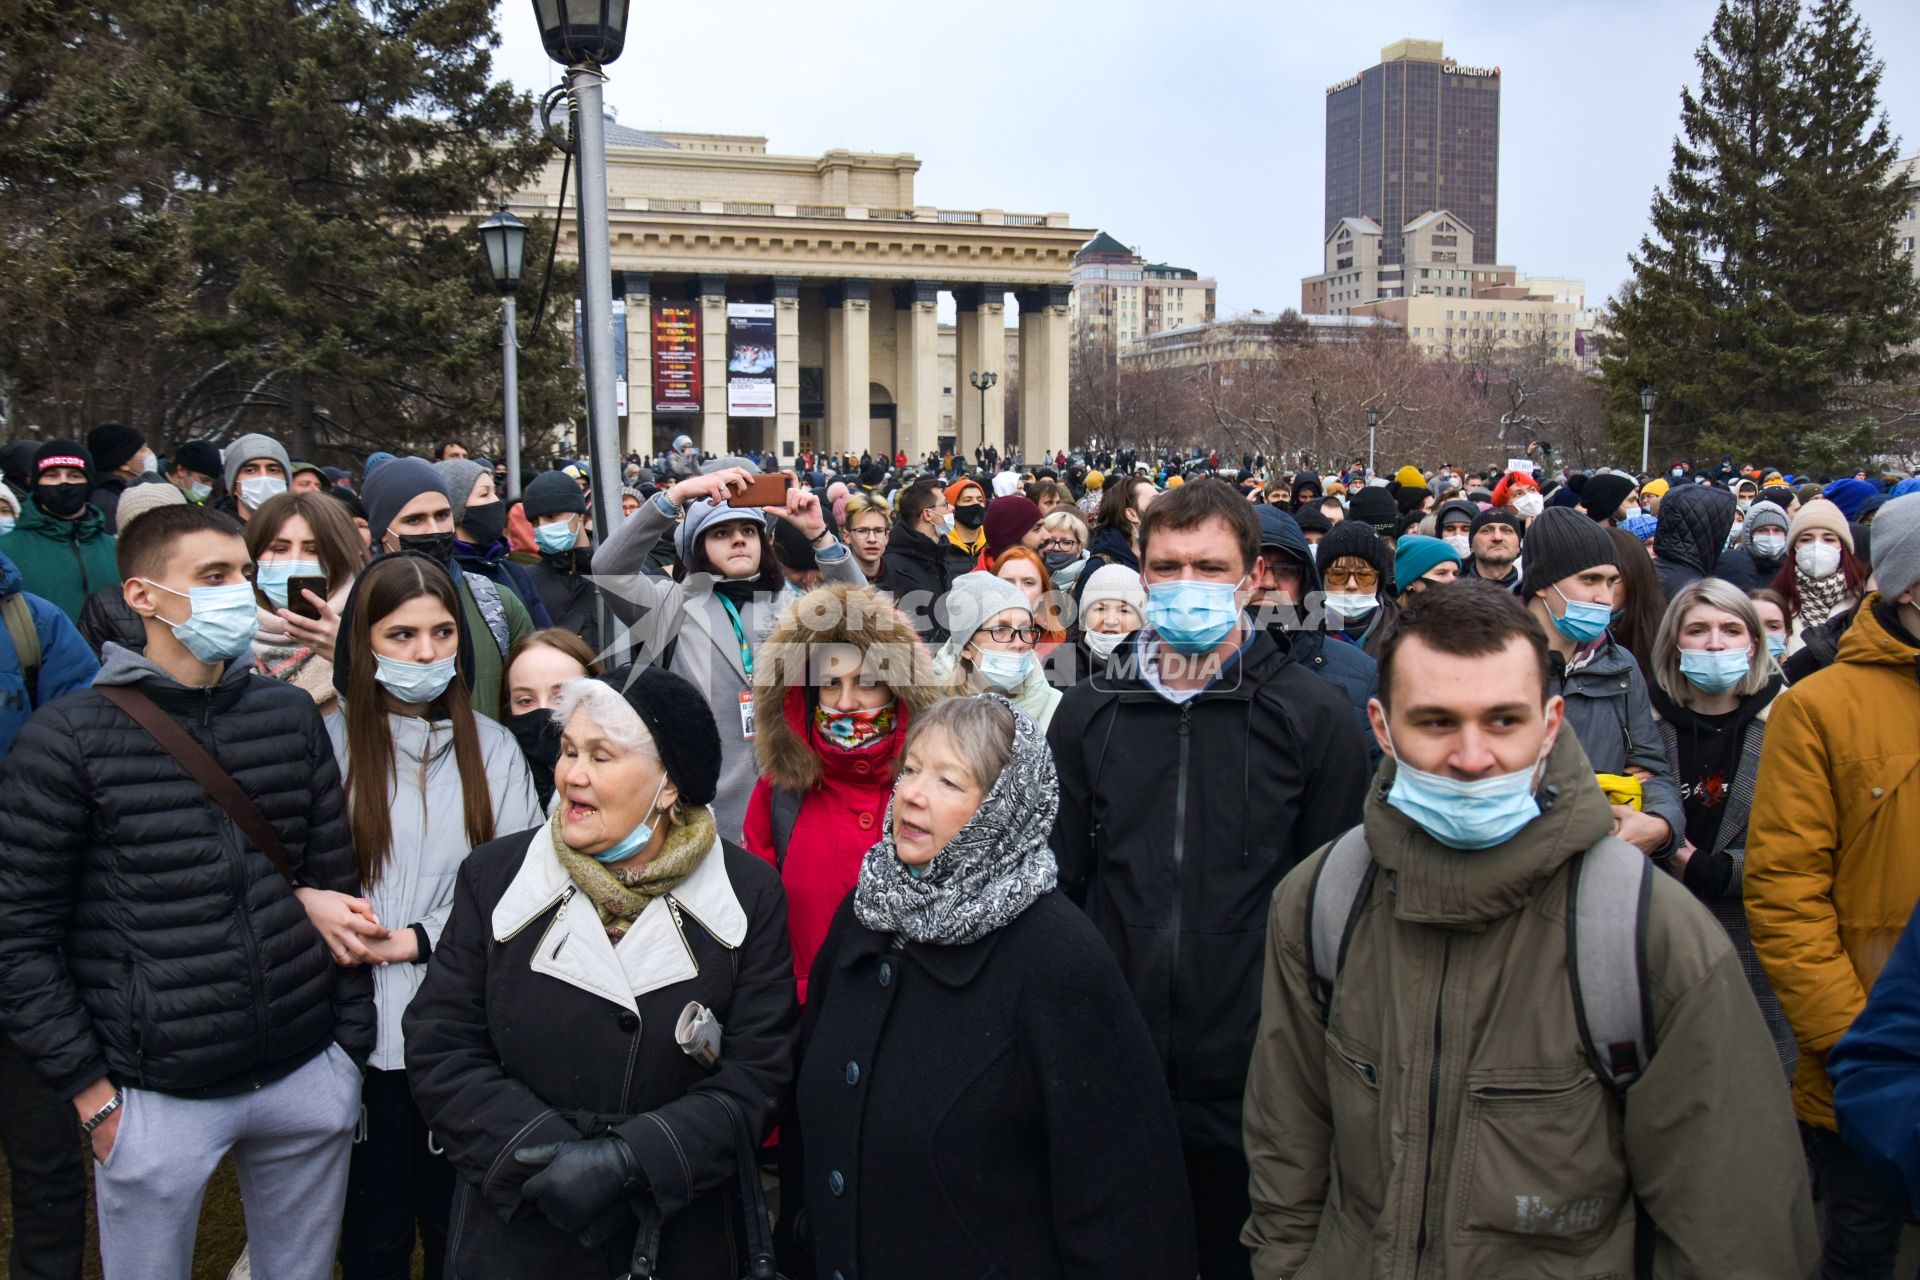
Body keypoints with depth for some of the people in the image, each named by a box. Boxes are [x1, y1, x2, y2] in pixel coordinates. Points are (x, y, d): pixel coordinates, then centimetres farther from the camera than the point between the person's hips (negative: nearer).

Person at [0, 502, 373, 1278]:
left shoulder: (291, 715, 3)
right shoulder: (68, 738, -7)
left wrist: (351, 1044, 7)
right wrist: (90, 1093, -6)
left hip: (308, 1076, 3)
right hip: (158, 1095, -3)